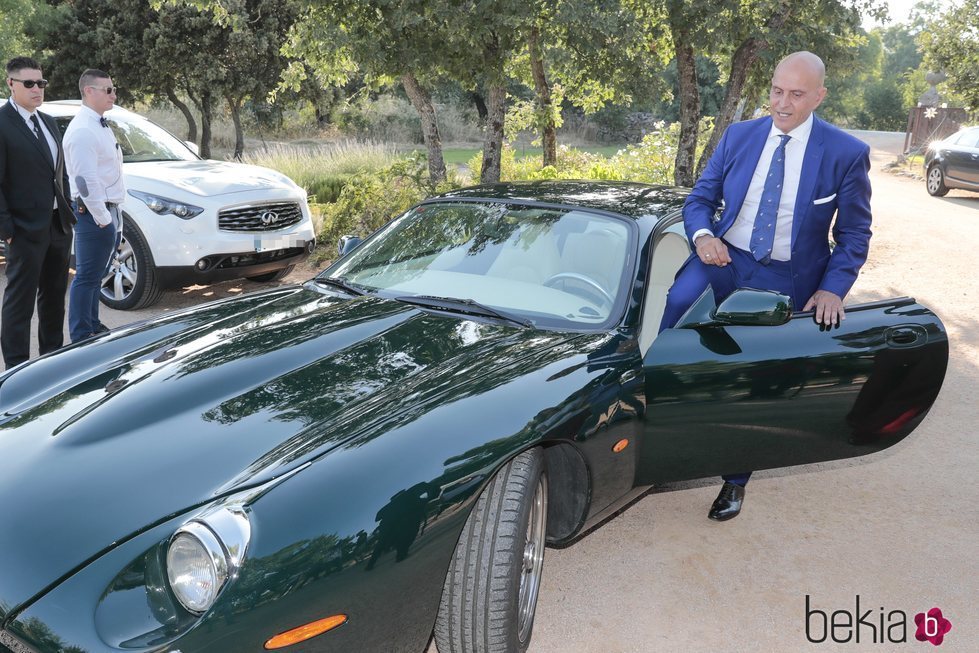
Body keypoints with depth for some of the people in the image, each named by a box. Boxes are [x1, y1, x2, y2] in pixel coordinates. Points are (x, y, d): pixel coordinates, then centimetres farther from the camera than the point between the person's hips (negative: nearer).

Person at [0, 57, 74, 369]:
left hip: (59, 224, 8)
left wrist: (68, 209, 9)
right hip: (27, 230, -8)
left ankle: (53, 354, 30)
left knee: (54, 296, 17)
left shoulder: (48, 122, 13)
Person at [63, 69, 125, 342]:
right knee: (87, 277, -3)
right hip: (94, 213, -10)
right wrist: (102, 217, -19)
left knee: (95, 275, 17)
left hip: (108, 210, 10)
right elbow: (85, 180, -21)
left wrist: (113, 215, 15)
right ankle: (81, 337, 5)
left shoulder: (100, 125, 14)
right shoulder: (82, 130, -16)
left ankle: (93, 327, 28)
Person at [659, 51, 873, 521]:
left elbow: (855, 233, 1)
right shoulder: (738, 136, 2)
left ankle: (735, 480, 24)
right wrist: (702, 235, -15)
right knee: (677, 305, -32)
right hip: (724, 259, 2)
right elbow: (700, 198, 6)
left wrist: (832, 289, -12)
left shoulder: (847, 154, -6)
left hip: (785, 281, -1)